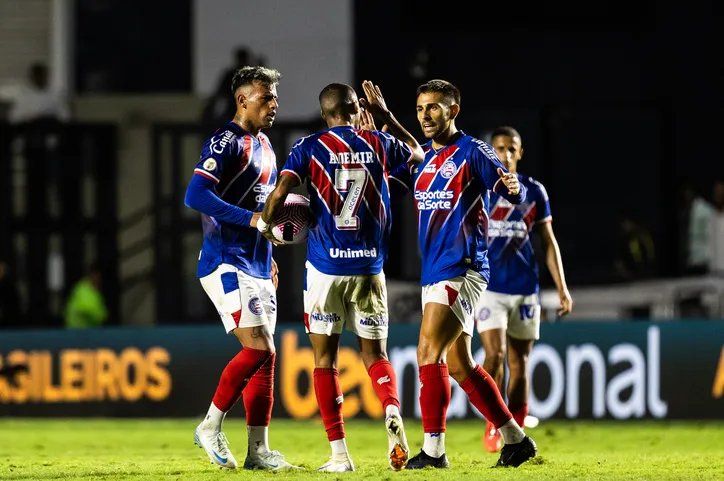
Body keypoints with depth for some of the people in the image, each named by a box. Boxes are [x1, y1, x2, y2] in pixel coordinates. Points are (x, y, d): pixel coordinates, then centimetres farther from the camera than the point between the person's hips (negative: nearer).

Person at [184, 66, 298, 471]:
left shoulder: (264, 146, 17)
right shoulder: (227, 142, -12)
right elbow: (196, 195, -23)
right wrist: (252, 219, -25)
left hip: (258, 267, 9)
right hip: (227, 264, -9)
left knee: (265, 356, 6)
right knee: (259, 349, -16)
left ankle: (259, 450, 9)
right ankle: (211, 427, -2)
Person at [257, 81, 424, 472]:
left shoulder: (309, 148, -2)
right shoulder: (378, 145, 5)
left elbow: (280, 193, -14)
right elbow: (417, 153, 25)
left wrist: (264, 223, 6)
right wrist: (385, 114, 29)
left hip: (325, 267, -2)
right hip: (369, 267, 2)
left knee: (325, 359, 7)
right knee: (375, 354, 12)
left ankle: (339, 455, 1)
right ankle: (392, 412, -19)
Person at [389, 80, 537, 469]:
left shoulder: (472, 152, -8)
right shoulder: (421, 159, 15)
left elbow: (513, 194, -14)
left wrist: (513, 187, -38)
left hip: (462, 269, -9)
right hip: (434, 272, 9)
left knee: (429, 353, -16)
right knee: (458, 365, 11)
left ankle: (433, 448, -14)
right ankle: (515, 440, 19)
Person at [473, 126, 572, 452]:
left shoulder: (534, 192, 7)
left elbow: (549, 243, 11)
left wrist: (562, 289, 7)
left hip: (525, 289, 3)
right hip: (488, 287, -3)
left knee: (520, 361, 5)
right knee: (496, 355, -15)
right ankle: (493, 426, 1)